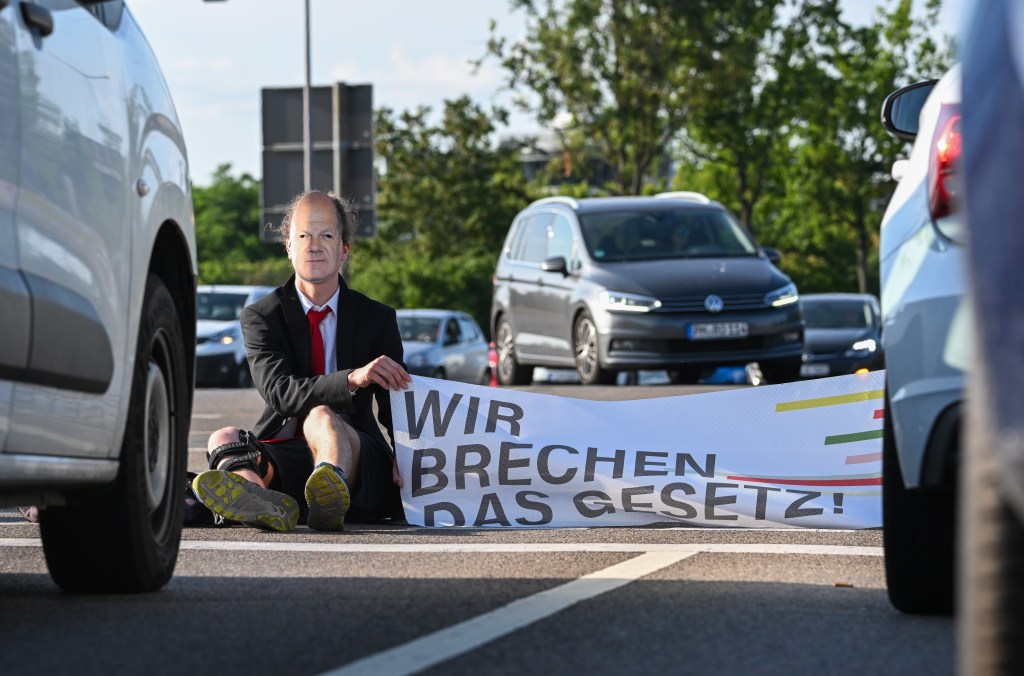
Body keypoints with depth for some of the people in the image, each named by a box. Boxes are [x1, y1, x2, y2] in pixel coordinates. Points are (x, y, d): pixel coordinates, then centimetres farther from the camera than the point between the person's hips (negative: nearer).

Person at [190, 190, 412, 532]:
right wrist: (353, 378, -31)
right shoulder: (261, 317, 7)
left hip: (357, 455, -1)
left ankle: (331, 496, -72)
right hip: (285, 461, 1)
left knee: (322, 416, -34)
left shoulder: (378, 318, 12)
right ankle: (259, 499, -67)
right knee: (224, 438, -28)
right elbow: (279, 392, -12)